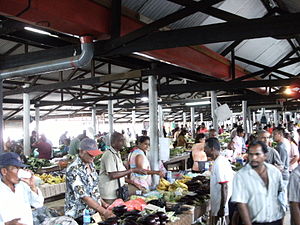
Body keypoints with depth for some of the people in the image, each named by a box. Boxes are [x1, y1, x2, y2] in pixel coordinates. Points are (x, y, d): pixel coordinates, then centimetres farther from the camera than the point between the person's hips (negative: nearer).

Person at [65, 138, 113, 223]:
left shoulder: (91, 164, 4)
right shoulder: (74, 170, -21)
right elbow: (83, 196, -26)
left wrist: (102, 202, 8)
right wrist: (104, 211, -29)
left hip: (95, 211, 7)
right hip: (79, 215, -7)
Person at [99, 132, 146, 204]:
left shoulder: (117, 154, 15)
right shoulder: (109, 154, -15)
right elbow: (113, 175, -25)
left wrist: (133, 183, 10)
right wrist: (132, 170, -24)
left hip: (117, 192, 9)